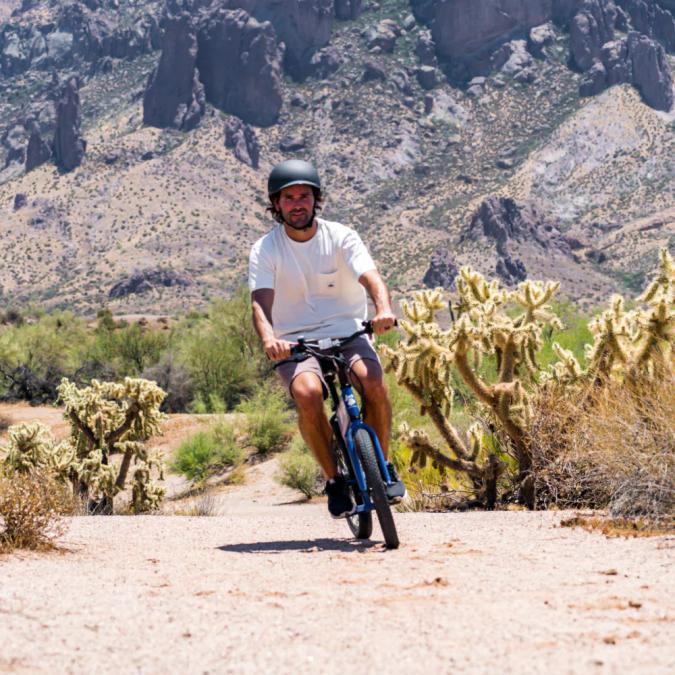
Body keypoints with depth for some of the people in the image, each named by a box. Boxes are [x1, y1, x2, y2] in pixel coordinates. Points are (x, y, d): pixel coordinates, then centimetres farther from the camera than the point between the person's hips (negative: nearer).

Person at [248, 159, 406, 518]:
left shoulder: (341, 236, -2)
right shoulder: (265, 249, -2)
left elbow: (371, 278, -17)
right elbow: (260, 301, -16)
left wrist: (384, 309, -40)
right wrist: (268, 338, -38)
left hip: (348, 333, 1)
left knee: (372, 380, -30)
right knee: (307, 392, -32)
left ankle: (384, 466, -7)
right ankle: (334, 480, -12)